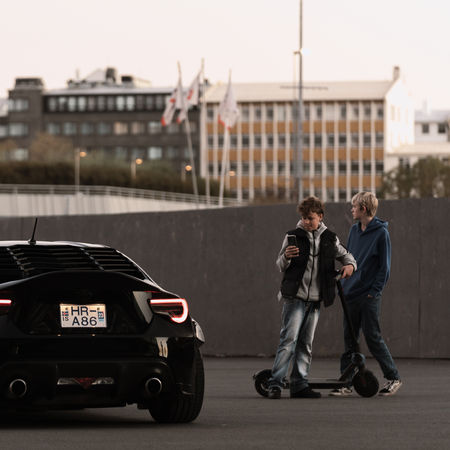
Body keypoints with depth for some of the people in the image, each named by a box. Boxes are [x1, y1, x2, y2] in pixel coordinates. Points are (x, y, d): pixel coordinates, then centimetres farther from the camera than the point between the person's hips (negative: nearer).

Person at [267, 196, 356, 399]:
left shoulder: (329, 238, 9)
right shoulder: (293, 236, 1)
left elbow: (344, 254, 23)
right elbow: (280, 266, 5)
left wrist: (350, 264, 0)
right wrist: (286, 257, -17)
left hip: (315, 299, 4)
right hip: (295, 297, -4)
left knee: (305, 343, 8)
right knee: (289, 339, -13)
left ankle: (299, 385, 12)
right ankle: (275, 384, -16)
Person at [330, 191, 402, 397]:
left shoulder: (381, 233, -9)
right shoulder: (354, 230, 11)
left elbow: (384, 266, -8)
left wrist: (374, 291, -13)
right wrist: (342, 285, 11)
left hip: (369, 297, -7)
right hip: (350, 295, 7)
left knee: (373, 337, -4)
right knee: (349, 339, 6)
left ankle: (393, 378, 9)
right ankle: (346, 383, 9)